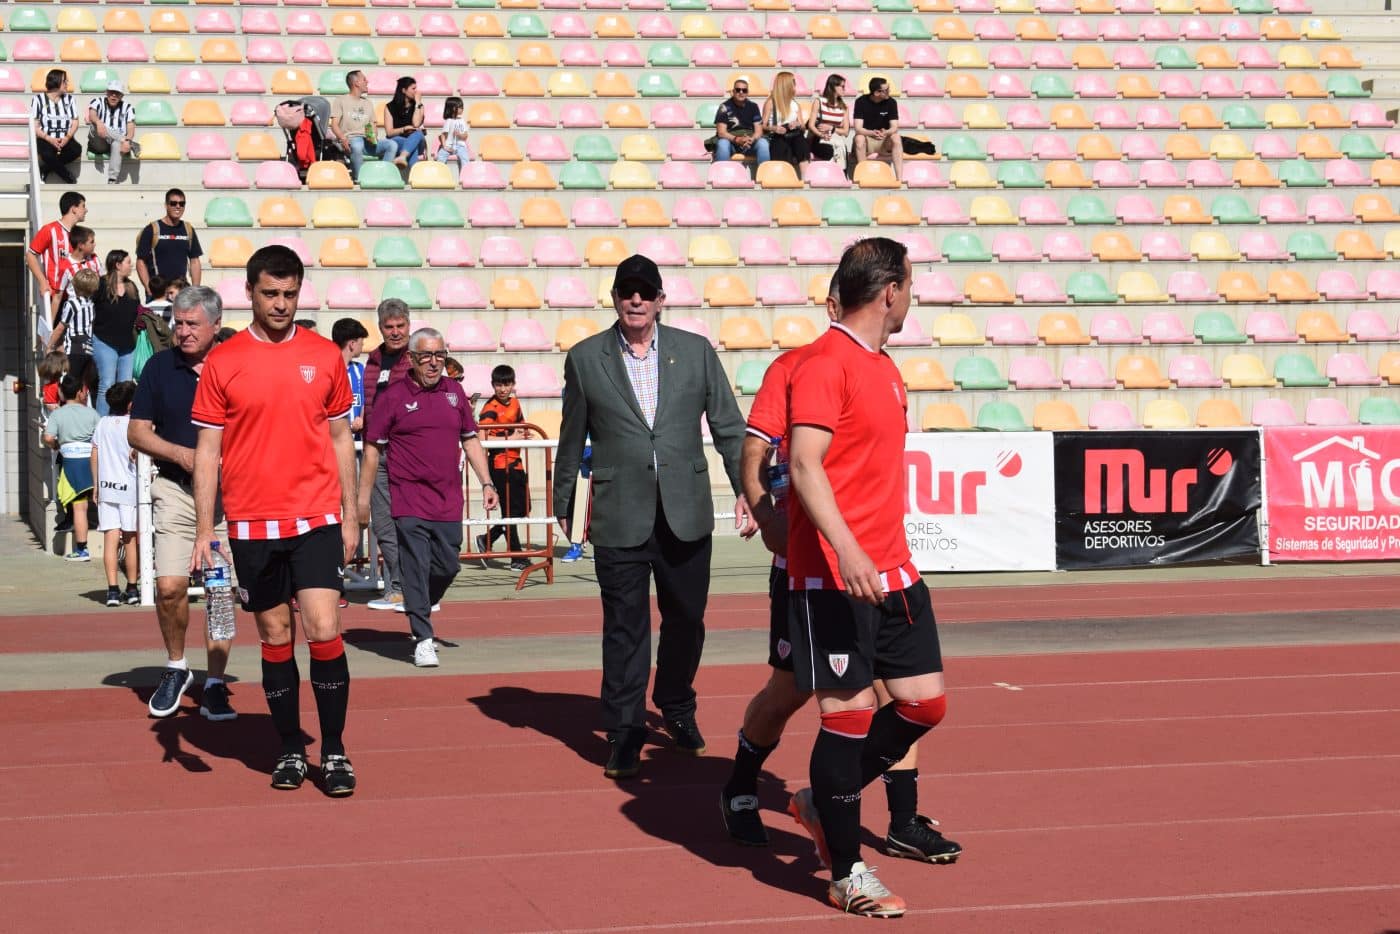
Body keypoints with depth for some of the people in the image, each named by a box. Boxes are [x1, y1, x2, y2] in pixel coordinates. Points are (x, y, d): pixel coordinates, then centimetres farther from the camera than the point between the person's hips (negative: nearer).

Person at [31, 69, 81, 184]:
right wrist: (49, 139, -18)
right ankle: (70, 179, -16)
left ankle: (45, 169, -16)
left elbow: (75, 122, 9)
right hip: (45, 139, -3)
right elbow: (34, 126, -3)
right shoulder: (39, 99, 1)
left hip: (65, 140, 4)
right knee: (47, 155, -38)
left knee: (77, 150, -31)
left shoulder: (69, 98, 13)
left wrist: (67, 137, -11)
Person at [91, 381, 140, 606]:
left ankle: (112, 590, -7)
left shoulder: (103, 423, 8)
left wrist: (95, 485, 17)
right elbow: (134, 454, -18)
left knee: (110, 538, -1)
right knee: (130, 539, 6)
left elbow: (94, 454, 11)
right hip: (129, 487, -3)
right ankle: (132, 589, 13)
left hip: (106, 487, 3)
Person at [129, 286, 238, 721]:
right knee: (170, 586, -10)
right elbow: (138, 432, 7)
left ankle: (215, 685, 9)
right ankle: (176, 668, 14)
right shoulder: (159, 367, 6)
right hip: (176, 489, 1)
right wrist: (180, 453, -9)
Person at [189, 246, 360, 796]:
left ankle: (334, 752, 3)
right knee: (275, 639, 7)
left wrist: (350, 516, 7)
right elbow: (207, 450, 3)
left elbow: (340, 439, 11)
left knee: (323, 631, -9)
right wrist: (204, 530, -2)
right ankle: (291, 751, 18)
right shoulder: (222, 362, 2)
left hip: (317, 518, 0)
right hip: (251, 523, 0)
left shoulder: (324, 356, 5)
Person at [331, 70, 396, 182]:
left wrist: (373, 136, -4)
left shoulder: (368, 102, 26)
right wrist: (343, 139, -20)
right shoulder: (340, 101, 9)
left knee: (392, 144, -22)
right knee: (357, 146, -42)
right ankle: (359, 180, -35)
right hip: (350, 138, -5)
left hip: (367, 140, 5)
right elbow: (334, 125, 0)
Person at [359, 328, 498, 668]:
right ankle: (423, 640, -1)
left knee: (448, 566, 7)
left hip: (449, 502, 4)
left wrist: (486, 482, 9)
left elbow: (470, 440, 17)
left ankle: (421, 612, 35)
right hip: (409, 502, -4)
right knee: (416, 569, -6)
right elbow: (372, 448, 1)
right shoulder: (393, 397, -2)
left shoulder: (454, 391, 11)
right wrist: (364, 496, -1)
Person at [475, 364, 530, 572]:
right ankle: (517, 558, 4)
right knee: (510, 510, -3)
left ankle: (486, 540, 24)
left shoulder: (514, 403, 11)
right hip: (500, 463, -8)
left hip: (515, 462, 8)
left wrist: (523, 433, 5)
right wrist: (510, 438, -20)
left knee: (523, 508, 11)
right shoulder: (490, 408, -12)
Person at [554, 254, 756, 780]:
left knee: (686, 621, 11)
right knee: (624, 630, 0)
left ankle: (677, 708, 35)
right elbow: (572, 440, 10)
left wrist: (747, 491, 1)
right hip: (619, 518, -2)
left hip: (686, 515, 2)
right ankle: (624, 736, 8)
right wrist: (562, 506, 13)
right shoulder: (585, 359, 4)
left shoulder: (695, 352, 6)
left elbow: (729, 427, 7)